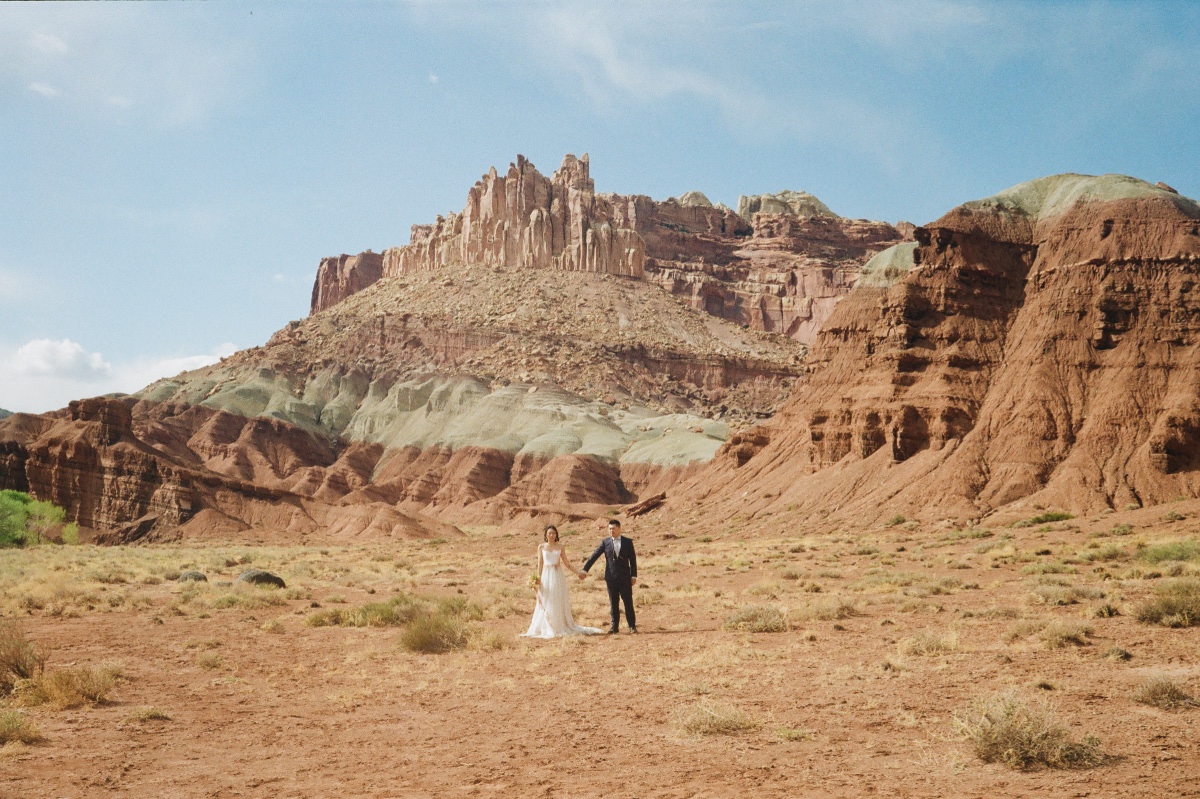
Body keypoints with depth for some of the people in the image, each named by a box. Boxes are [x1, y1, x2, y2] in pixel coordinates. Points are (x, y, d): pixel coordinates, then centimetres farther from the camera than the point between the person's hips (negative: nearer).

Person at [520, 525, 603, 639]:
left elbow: (566, 563, 9)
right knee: (546, 604, 1)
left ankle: (561, 627, 8)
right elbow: (540, 563, 3)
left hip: (558, 576, 1)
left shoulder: (560, 547, 6)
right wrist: (538, 578, -3)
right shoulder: (541, 547, 4)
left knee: (559, 603, 2)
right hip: (546, 575, -1)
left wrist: (577, 572, 4)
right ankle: (547, 629, 7)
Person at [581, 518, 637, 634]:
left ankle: (632, 626, 8)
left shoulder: (627, 542, 3)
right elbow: (594, 556, 0)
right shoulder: (605, 542, 3)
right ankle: (614, 626, 11)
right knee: (613, 603, 5)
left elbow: (633, 559, 5)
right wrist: (585, 570, -6)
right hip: (611, 577, 1)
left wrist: (634, 575, 0)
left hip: (625, 577, -1)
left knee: (628, 602, 1)